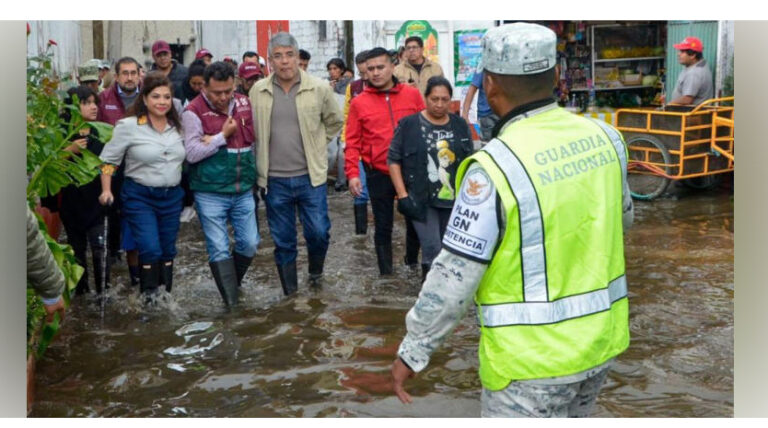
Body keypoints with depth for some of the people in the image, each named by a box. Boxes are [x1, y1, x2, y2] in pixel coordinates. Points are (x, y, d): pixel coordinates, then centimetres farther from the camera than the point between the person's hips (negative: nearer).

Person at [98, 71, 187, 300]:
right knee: (150, 250, -13)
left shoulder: (178, 127, 5)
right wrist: (106, 190, -10)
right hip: (140, 197, -4)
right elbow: (108, 159, -4)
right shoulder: (128, 126, -9)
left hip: (172, 196, 5)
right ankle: (148, 298, 2)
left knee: (168, 251, 12)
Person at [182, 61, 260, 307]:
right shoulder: (194, 112, -10)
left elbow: (254, 137, 9)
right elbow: (192, 153, -16)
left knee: (250, 243, 8)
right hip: (210, 193, -4)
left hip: (243, 190, 5)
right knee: (219, 248, -2)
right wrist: (223, 135, -14)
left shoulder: (244, 103, 5)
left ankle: (233, 284, 33)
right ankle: (231, 303, 7)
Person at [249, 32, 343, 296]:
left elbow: (334, 122, 11)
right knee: (283, 241, 9)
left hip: (310, 177, -1)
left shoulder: (319, 88, -5)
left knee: (319, 232, 1)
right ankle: (290, 293, 24)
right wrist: (261, 163, 10)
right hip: (274, 180, 1)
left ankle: (315, 272, 32)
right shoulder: (258, 91, 0)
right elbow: (251, 130, 13)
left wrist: (315, 146, 7)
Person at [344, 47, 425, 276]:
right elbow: (353, 142, -2)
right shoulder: (359, 103, -2)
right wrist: (352, 173, -9)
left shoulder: (412, 94, 0)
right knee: (383, 226, 9)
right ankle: (386, 272, 21)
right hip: (378, 174, -1)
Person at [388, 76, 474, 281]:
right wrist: (402, 195, -8)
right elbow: (393, 160, -1)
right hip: (421, 200, -4)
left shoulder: (460, 126, 8)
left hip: (453, 200, 4)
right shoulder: (409, 124, -2)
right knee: (432, 249, -13)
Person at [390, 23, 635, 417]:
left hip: (532, 357, -7)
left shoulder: (495, 166, -23)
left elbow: (454, 276, -19)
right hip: (600, 340, 7)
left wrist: (412, 351, -6)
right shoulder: (602, 137, -3)